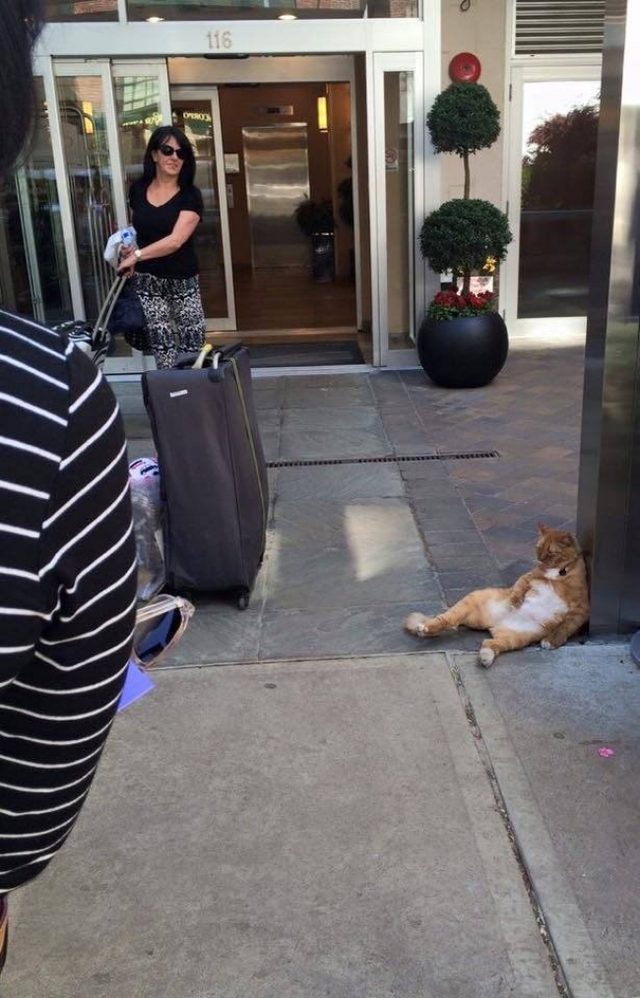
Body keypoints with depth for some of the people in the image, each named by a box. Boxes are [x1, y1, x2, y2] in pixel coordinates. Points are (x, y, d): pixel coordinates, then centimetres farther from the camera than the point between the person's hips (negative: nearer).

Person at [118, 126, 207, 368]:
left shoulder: (190, 195, -7)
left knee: (193, 344, -3)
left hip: (182, 282, -2)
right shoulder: (138, 190, 5)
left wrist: (137, 255, -22)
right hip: (147, 282, 2)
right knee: (162, 346, 0)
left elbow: (175, 240, -20)